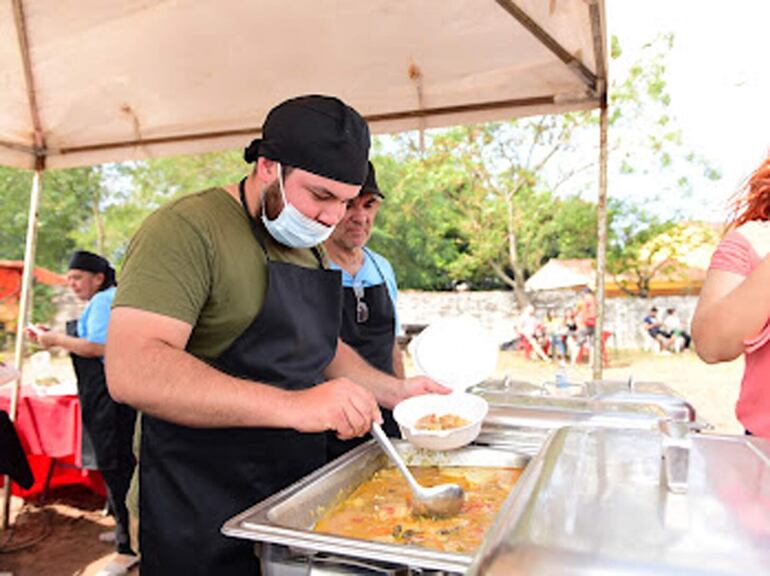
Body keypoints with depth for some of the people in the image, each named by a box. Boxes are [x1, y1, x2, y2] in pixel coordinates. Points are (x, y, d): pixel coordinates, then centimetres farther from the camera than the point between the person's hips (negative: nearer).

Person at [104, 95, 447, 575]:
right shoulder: (187, 229, -17)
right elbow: (132, 370, -29)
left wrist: (393, 390, 4)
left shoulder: (310, 248, 9)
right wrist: (293, 405, -35)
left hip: (298, 491, 8)